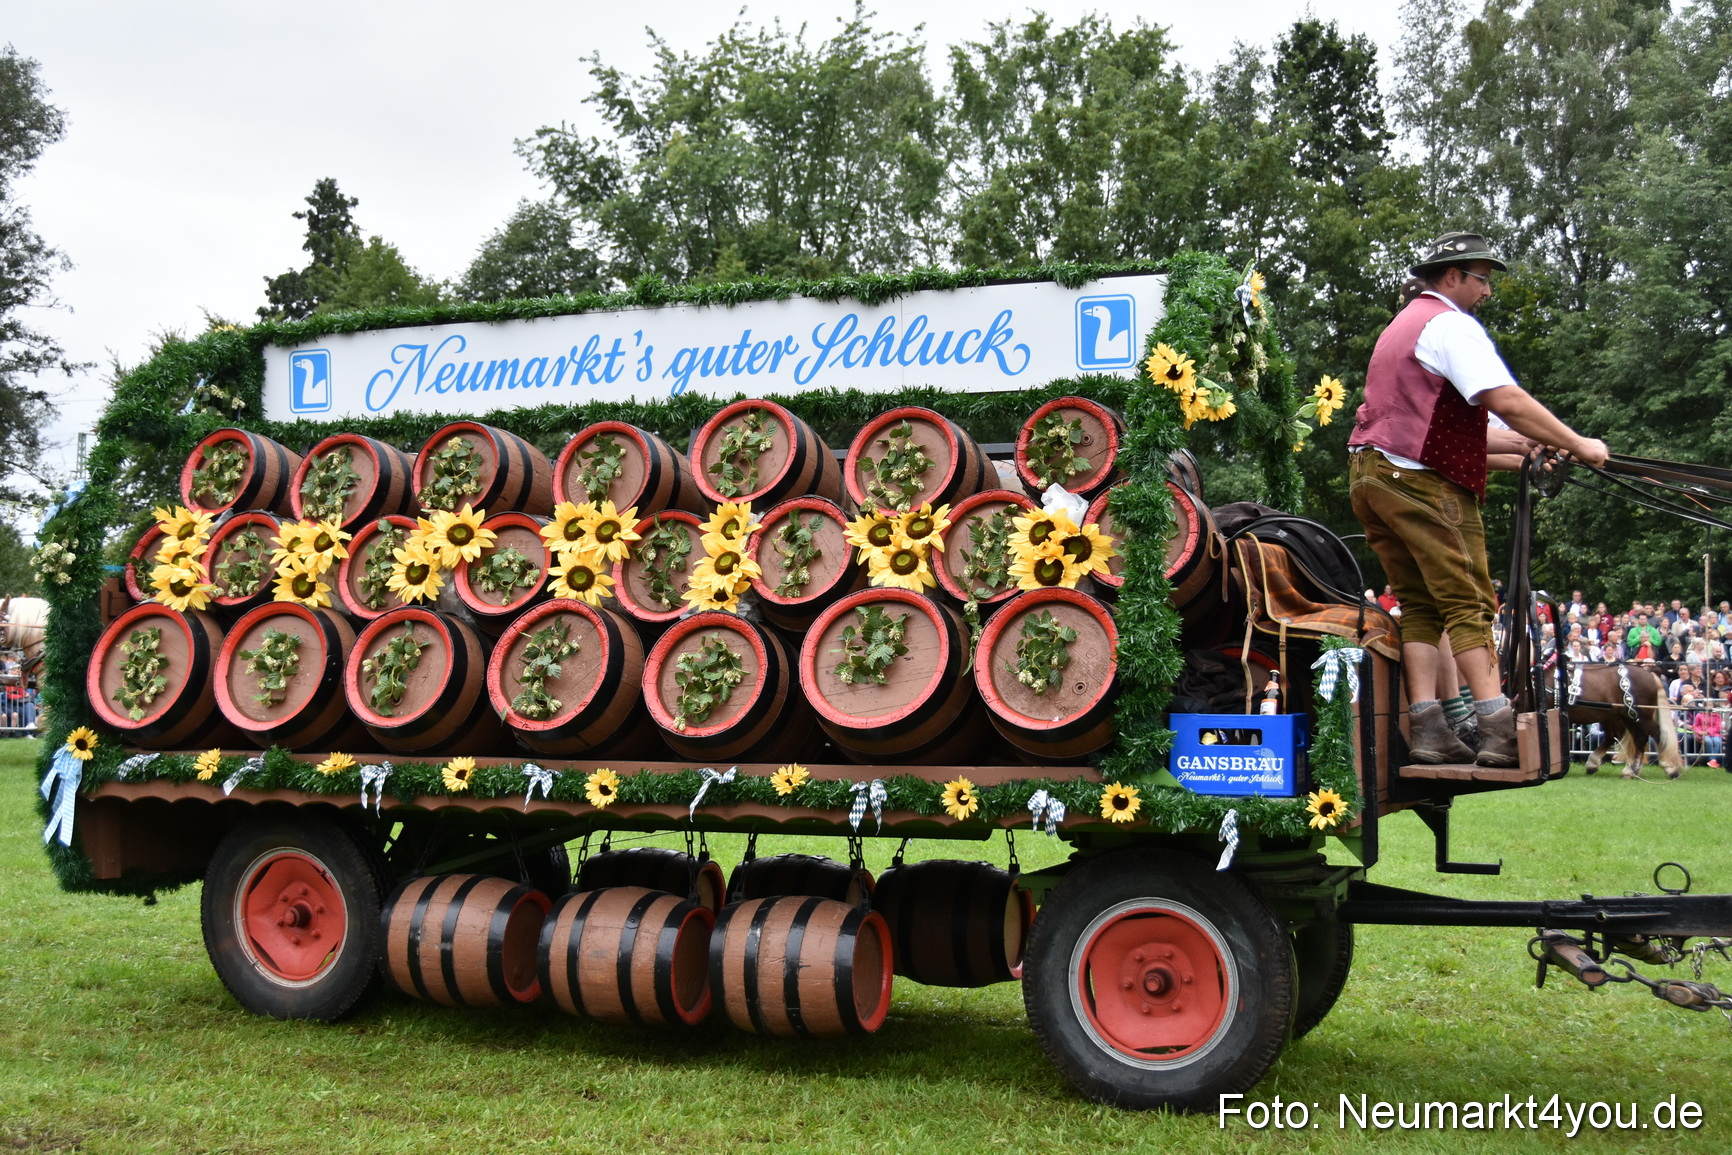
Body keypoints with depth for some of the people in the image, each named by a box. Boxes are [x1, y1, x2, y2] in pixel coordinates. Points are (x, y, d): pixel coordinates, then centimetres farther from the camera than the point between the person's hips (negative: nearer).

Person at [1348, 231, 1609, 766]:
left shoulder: (1402, 325, 25)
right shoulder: (1450, 324, -6)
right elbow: (1507, 400, -17)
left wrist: (1507, 443, 22)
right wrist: (1576, 444, -11)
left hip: (1371, 475, 9)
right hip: (1420, 481, -9)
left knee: (1419, 602, 7)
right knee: (1468, 601, -8)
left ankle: (1427, 728, 0)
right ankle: (1498, 727, -10)